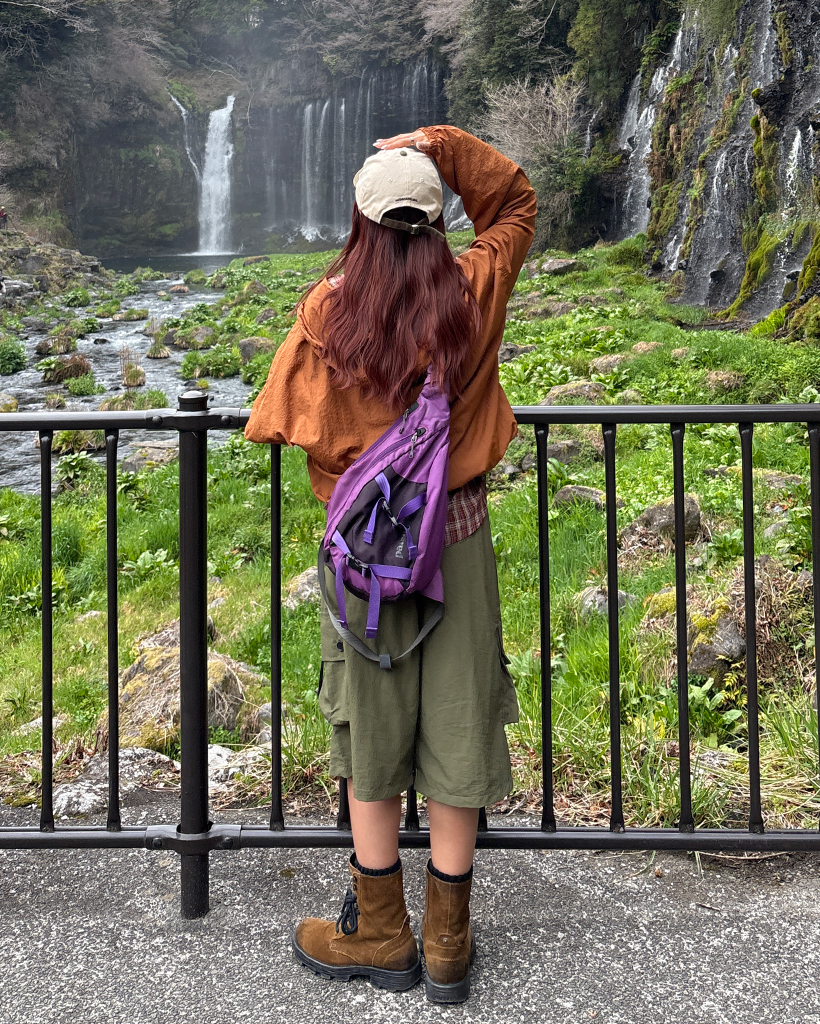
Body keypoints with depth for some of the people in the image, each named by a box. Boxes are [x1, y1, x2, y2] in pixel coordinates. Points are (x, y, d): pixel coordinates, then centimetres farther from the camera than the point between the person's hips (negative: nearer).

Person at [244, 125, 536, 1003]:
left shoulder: (329, 310, -10)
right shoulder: (474, 295, -4)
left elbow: (279, 420, -5)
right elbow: (514, 201, 14)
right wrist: (440, 145, 5)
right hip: (458, 534, 2)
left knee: (370, 737, 12)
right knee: (454, 730, 9)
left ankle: (379, 936, 25)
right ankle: (448, 946, 20)